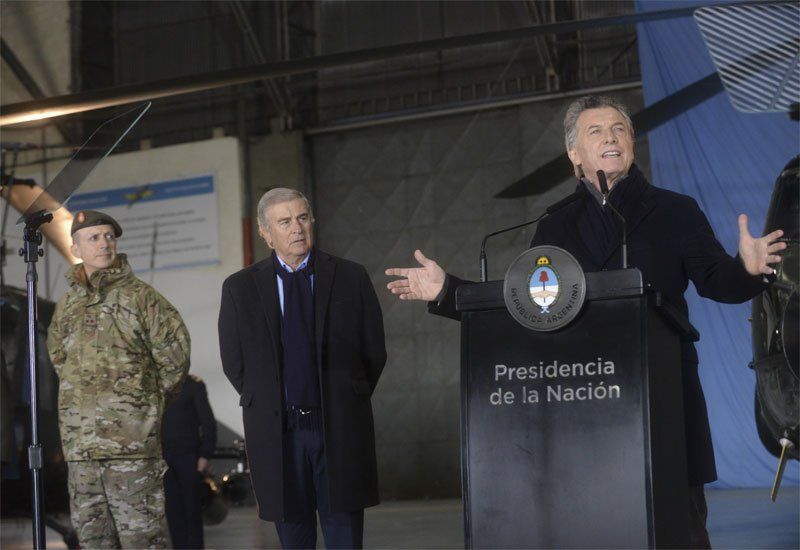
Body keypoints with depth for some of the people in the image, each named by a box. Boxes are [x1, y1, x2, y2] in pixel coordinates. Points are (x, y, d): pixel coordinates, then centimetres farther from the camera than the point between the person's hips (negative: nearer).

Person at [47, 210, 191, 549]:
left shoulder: (139, 295, -2)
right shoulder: (67, 303, 14)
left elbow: (174, 354, -3)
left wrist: (149, 397, 4)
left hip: (130, 435, -6)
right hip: (79, 438, 6)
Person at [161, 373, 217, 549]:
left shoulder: (193, 384, 0)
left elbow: (208, 421, -3)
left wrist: (205, 454, -9)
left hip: (188, 455, -3)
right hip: (163, 456, 3)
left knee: (192, 507, 1)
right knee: (172, 508, 3)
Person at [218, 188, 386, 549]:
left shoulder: (351, 278, 4)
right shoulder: (239, 288, 4)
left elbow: (374, 352, 8)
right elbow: (234, 363, 9)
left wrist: (345, 403, 9)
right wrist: (270, 407, 8)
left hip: (340, 429, 0)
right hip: (277, 433, 0)